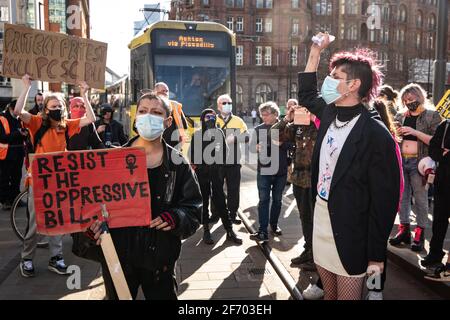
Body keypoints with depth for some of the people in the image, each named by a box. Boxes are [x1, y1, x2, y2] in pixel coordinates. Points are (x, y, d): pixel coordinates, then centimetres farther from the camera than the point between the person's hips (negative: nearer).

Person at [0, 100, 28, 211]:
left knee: (17, 176, 12)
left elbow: (24, 137, 15)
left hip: (19, 152, 6)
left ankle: (15, 198, 24)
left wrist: (25, 133, -8)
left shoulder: (19, 120, 11)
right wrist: (18, 133, -23)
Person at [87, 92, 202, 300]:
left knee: (162, 295, 15)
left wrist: (177, 219, -24)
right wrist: (92, 220, -15)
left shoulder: (177, 165, -4)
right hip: (118, 253, 1)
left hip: (160, 258, -1)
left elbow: (193, 209, -4)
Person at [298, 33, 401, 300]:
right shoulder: (330, 113, 4)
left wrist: (376, 255, -12)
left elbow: (385, 199, -15)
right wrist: (316, 52, 22)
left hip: (351, 231, -7)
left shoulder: (376, 134, -17)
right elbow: (307, 95, 28)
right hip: (321, 216, 7)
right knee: (329, 293, 20)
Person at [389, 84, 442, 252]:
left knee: (420, 198, 0)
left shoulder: (432, 116, 0)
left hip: (418, 162, -5)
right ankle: (404, 230, 18)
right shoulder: (400, 117, 14)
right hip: (400, 161, 5)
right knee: (402, 196, 9)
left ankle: (420, 234, 9)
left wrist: (415, 132, -18)